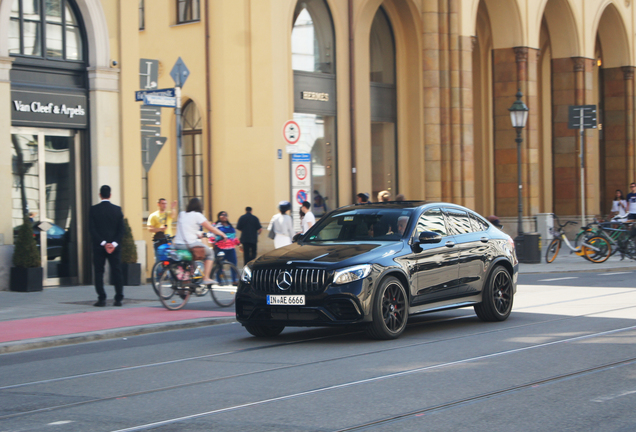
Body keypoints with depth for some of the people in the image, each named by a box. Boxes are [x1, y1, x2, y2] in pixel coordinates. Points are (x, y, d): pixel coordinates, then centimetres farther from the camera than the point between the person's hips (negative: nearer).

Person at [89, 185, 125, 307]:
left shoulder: (94, 210, -4)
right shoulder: (117, 209, 2)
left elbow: (92, 229, -8)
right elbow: (121, 229, -2)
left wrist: (103, 243, -8)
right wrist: (114, 243, -6)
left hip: (99, 246, -2)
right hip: (114, 247, 2)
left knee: (99, 272, 4)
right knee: (117, 272, 6)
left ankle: (102, 299, -2)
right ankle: (118, 299, 4)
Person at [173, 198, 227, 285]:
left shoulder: (181, 214, 14)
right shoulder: (197, 215, -4)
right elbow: (211, 229, -1)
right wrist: (223, 234, 14)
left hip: (177, 244, 6)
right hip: (191, 244, -6)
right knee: (210, 253, 15)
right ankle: (206, 278, 7)